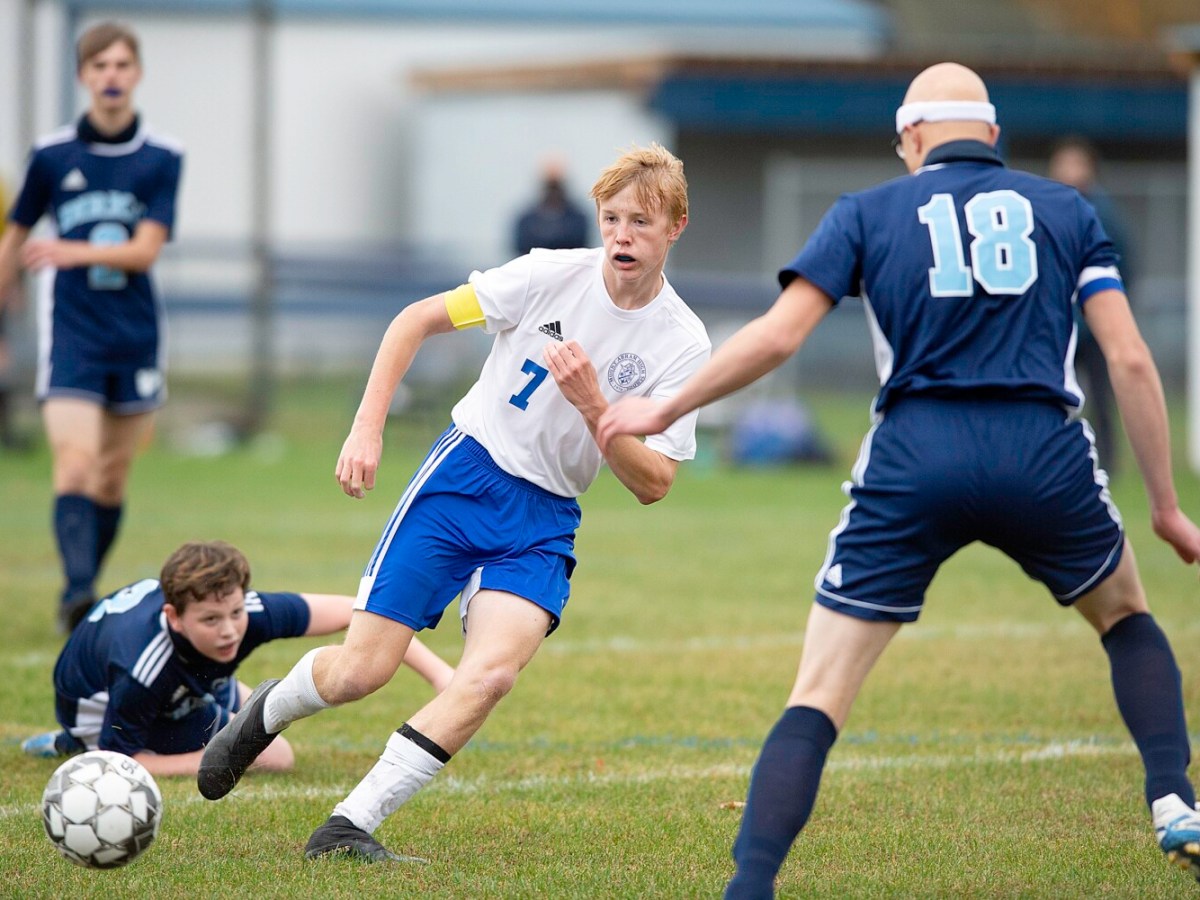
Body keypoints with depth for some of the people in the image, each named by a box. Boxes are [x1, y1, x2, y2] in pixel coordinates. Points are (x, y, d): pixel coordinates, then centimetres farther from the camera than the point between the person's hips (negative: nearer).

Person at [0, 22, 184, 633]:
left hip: (135, 337, 2)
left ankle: (86, 592, 22)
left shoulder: (162, 158, 0)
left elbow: (146, 250, -10)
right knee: (74, 467, -18)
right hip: (71, 335, -2)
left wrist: (77, 252, -26)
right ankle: (76, 592, -30)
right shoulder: (52, 156, 1)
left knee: (112, 478, 9)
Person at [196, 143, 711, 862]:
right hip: (466, 474, -1)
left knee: (493, 672, -25)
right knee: (360, 672, -7)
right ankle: (267, 711, 30)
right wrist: (368, 428, -8)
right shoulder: (553, 275, -10)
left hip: (546, 519, 1)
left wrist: (592, 405, -22)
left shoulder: (683, 344, -7)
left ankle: (349, 827, -17)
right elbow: (416, 320, 0)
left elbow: (653, 483, -8)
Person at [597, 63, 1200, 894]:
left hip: (911, 466, -1)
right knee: (1127, 617, 30)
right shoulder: (1066, 210, 15)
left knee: (817, 701, 3)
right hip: (1045, 459, 1)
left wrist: (665, 411, 14)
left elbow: (777, 336, 2)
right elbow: (1130, 359, 8)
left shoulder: (867, 213, 12)